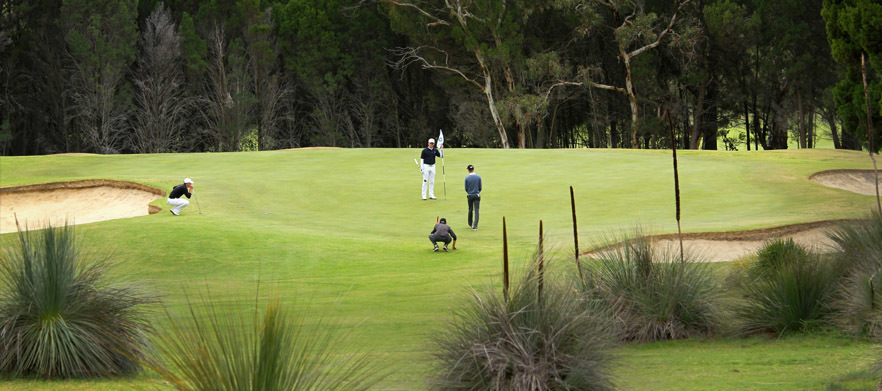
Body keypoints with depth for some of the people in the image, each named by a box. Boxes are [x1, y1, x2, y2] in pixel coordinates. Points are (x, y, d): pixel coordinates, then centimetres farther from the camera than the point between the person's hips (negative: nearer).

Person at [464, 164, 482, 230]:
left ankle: (470, 224, 30)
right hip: (477, 195, -1)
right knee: (476, 210, -2)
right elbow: (480, 188, 0)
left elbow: (466, 188, -1)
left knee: (470, 210, 17)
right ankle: (475, 226, -13)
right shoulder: (478, 177, -6)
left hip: (470, 195, 1)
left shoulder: (467, 178, -8)